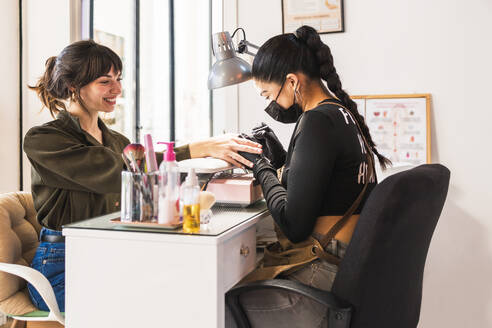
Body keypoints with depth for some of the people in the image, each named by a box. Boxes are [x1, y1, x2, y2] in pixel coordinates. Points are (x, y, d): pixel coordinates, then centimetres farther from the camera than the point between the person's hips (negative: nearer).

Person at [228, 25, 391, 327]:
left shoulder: (317, 121, -17)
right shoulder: (343, 112, 12)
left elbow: (294, 226, -19)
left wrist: (262, 169, -7)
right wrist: (278, 158, 9)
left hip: (322, 273, -10)